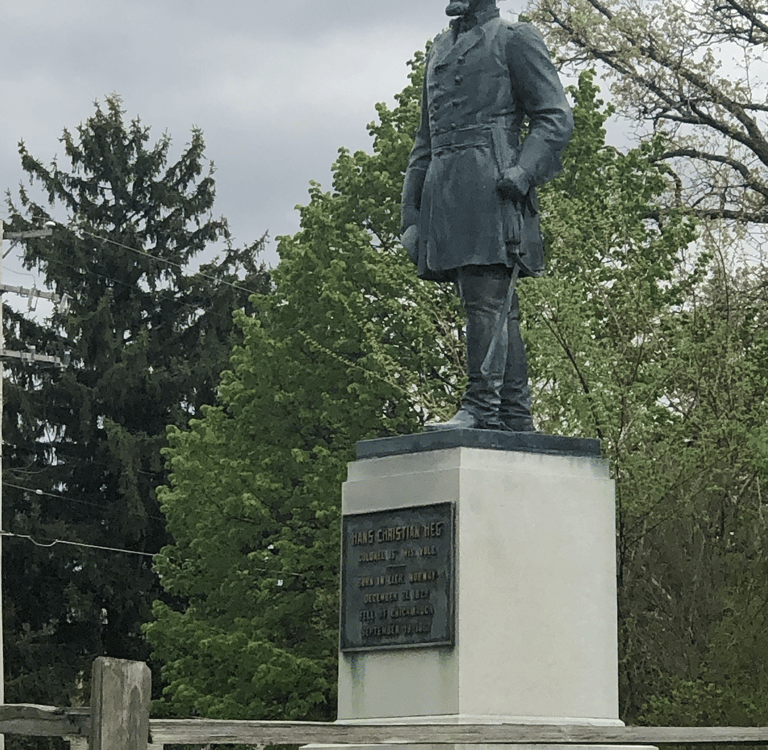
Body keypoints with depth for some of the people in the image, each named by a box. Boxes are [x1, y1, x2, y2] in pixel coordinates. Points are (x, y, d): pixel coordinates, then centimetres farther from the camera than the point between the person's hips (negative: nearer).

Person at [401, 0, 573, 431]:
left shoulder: (516, 40, 4)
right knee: (499, 309, 6)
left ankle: (481, 409, -18)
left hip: (491, 189, -7)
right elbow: (425, 142, 26)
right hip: (445, 195, 7)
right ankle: (517, 417, 6)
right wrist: (411, 213, 18)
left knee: (487, 302, -14)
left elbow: (556, 119, -3)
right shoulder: (440, 51, 24)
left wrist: (522, 172, -19)